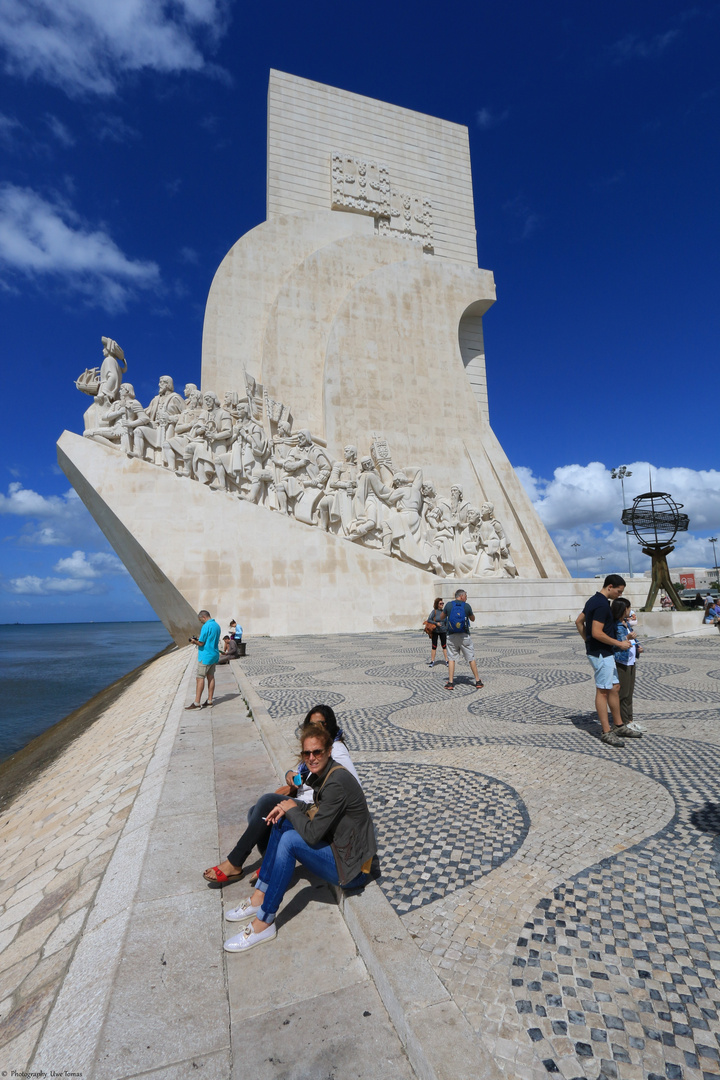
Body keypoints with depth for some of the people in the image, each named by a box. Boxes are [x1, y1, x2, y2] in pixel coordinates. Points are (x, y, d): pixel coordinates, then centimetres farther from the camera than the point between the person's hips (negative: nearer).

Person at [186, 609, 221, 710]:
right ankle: (209, 701, 14)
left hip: (205, 657, -9)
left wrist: (194, 641, 2)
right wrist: (198, 640, 14)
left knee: (200, 678, -3)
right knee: (211, 677, 10)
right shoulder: (217, 625, 11)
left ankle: (197, 703, 0)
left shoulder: (206, 626, -17)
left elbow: (201, 643, -17)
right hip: (214, 655, 9)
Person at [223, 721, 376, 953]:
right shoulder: (320, 773, 0)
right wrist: (287, 808, -2)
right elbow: (317, 809, 15)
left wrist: (292, 809, -9)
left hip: (352, 866, -9)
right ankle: (259, 897, 8)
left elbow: (312, 834, -27)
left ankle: (264, 923, -10)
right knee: (283, 822, 3)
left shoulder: (337, 782, -28)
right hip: (336, 845, 9)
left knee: (290, 840, -22)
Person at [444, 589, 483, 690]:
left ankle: (450, 683, 2)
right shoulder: (467, 606, -2)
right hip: (464, 636, -1)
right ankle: (478, 681, 16)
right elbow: (473, 619, 13)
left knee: (451, 658, 7)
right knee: (471, 659, 9)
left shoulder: (449, 605, -1)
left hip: (452, 635, 1)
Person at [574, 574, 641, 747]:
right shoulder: (602, 605, -21)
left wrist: (588, 641, 17)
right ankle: (606, 732, 7)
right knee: (603, 692, -2)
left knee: (614, 688, 16)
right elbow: (597, 633, -25)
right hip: (601, 654, -10)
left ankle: (619, 726, 26)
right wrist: (619, 643, -15)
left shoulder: (594, 600, 11)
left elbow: (579, 621, 18)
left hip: (605, 653, 10)